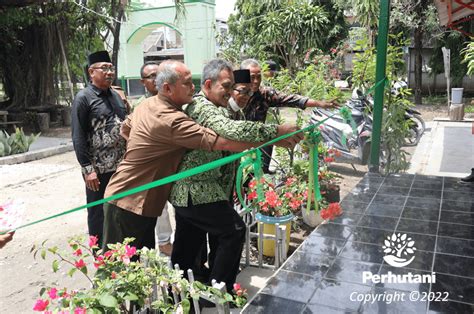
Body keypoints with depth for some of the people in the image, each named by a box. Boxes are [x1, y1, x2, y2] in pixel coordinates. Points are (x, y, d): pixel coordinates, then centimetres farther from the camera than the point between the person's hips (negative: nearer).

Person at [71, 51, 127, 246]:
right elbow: (78, 137, -12)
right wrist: (87, 169, -16)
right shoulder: (83, 98, -8)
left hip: (121, 166, 6)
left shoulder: (115, 96, 12)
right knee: (98, 215, 8)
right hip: (99, 170, -6)